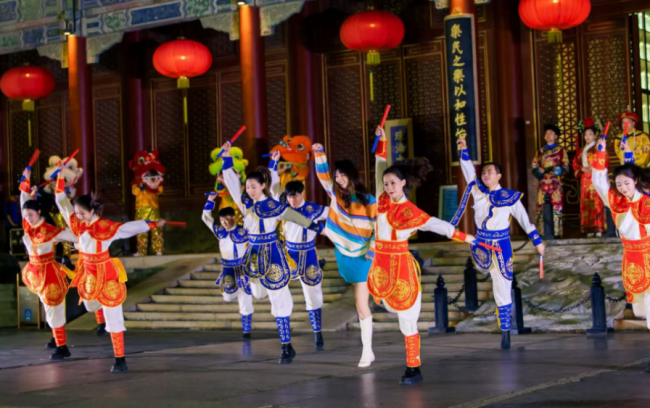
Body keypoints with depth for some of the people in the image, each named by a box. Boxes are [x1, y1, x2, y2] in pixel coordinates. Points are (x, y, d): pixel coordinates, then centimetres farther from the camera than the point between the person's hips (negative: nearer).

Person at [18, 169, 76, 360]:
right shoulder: (28, 227, 0)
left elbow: (74, 236, -14)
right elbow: (24, 202, 8)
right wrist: (26, 180, 9)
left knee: (54, 310, -4)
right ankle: (57, 340, 24)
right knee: (49, 309, 15)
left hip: (49, 272, -7)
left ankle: (62, 347, -1)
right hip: (35, 271, 7)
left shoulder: (51, 231, -17)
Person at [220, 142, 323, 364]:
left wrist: (316, 227, 10)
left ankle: (287, 348, 1)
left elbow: (295, 217, 0)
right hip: (254, 254, 6)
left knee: (279, 301, -3)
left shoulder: (273, 206, -12)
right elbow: (231, 182, 3)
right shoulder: (245, 203, 1)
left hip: (272, 253, -5)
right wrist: (227, 156, -2)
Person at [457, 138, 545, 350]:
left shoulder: (510, 197, -4)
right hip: (481, 243, 3)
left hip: (501, 244, -3)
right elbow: (468, 170, -1)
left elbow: (524, 219, 1)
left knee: (502, 289, -2)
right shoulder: (477, 190, 2)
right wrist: (463, 150, -12)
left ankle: (505, 330, 4)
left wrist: (537, 241, 1)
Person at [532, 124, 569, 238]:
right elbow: (534, 167, 14)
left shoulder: (561, 151, 9)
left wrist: (559, 170, -18)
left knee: (556, 208, -7)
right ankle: (541, 233, 1)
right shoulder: (540, 152, 18)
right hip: (542, 183, 3)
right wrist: (539, 171, -8)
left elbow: (566, 168, 2)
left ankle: (557, 233, -4)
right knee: (541, 208, -2)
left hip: (555, 184, -3)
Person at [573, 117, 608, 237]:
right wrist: (582, 169, -6)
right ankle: (589, 229, -1)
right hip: (585, 180, 5)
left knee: (597, 202, -11)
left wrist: (593, 169, -14)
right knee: (586, 203, -1)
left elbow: (605, 162, -5)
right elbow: (575, 164, 14)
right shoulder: (580, 151, 19)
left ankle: (599, 228, -11)